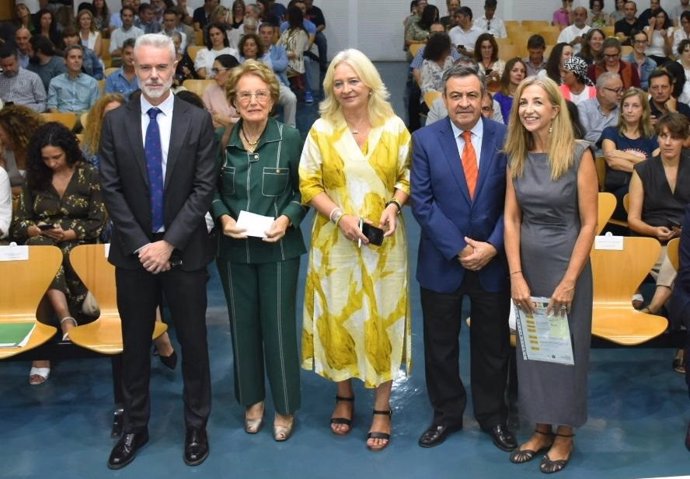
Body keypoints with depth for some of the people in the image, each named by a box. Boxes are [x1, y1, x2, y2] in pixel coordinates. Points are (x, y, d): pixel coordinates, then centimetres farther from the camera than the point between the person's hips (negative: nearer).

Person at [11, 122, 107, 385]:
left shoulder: (89, 175, 6)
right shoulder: (34, 178, 13)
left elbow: (98, 222, 1)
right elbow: (20, 222, 11)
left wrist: (69, 234, -14)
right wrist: (36, 229, -11)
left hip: (78, 244, -1)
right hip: (42, 241, 1)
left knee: (61, 256, -37)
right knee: (39, 248, -37)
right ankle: (67, 320, -52)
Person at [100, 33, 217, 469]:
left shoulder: (198, 120, -3)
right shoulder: (116, 121, 2)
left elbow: (205, 188, -8)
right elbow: (111, 189, -1)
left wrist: (169, 242, -14)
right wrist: (141, 244, -10)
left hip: (185, 250, -1)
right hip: (133, 251, 2)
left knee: (193, 341, 8)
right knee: (135, 344, 12)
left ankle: (196, 426, 25)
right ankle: (135, 427, 28)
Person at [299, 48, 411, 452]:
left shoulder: (394, 127, 0)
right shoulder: (321, 130, -1)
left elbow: (409, 176, 5)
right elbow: (309, 185, -2)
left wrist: (394, 205, -14)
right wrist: (339, 216, -15)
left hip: (384, 242, 0)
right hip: (335, 241, 1)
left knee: (382, 319, 5)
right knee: (338, 316, 9)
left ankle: (383, 408, 18)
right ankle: (344, 396, 29)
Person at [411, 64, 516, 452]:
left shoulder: (505, 138, -4)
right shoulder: (425, 140, -5)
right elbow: (422, 202, -10)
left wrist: (492, 246, -15)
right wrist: (459, 248, -15)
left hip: (493, 260, 0)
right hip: (442, 261, 0)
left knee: (493, 344, 14)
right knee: (441, 344, 13)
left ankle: (493, 415, 34)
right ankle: (447, 414, 33)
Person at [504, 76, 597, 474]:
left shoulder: (578, 154, -11)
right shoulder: (517, 157, 2)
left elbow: (589, 223, -12)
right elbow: (511, 219, 1)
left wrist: (569, 281, -15)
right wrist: (516, 276, -8)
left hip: (567, 264, -4)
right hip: (528, 264, 4)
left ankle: (564, 434, 25)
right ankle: (541, 429, 29)